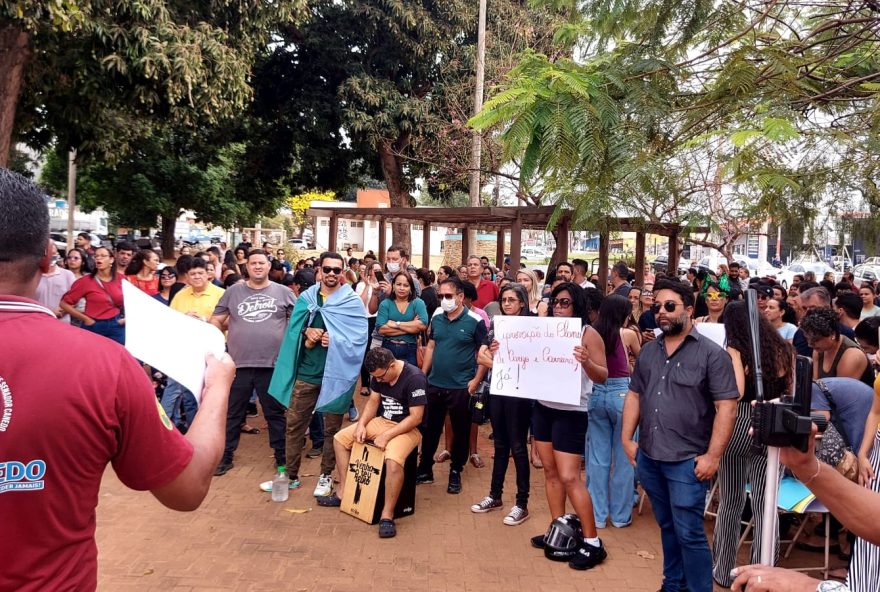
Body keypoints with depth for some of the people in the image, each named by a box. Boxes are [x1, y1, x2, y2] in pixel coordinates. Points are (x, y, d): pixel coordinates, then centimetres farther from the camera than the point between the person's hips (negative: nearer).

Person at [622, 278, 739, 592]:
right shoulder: (648, 351, 9)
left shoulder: (711, 353, -9)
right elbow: (634, 394, 14)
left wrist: (713, 455, -16)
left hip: (687, 460, -5)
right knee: (667, 527, 20)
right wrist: (627, 439, 8)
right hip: (648, 457, 6)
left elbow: (726, 406, -12)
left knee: (689, 533, 2)